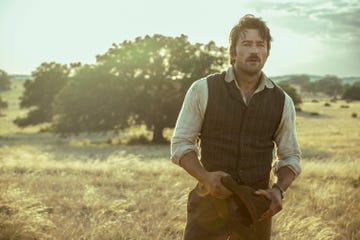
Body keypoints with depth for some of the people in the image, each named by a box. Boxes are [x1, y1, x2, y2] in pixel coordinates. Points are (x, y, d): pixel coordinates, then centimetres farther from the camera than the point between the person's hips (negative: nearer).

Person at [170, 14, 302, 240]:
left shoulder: (282, 101, 4)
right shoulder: (203, 90, -3)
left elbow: (291, 156, 11)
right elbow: (181, 143, -1)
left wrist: (279, 190, -8)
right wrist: (205, 177, -18)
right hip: (211, 202, -2)